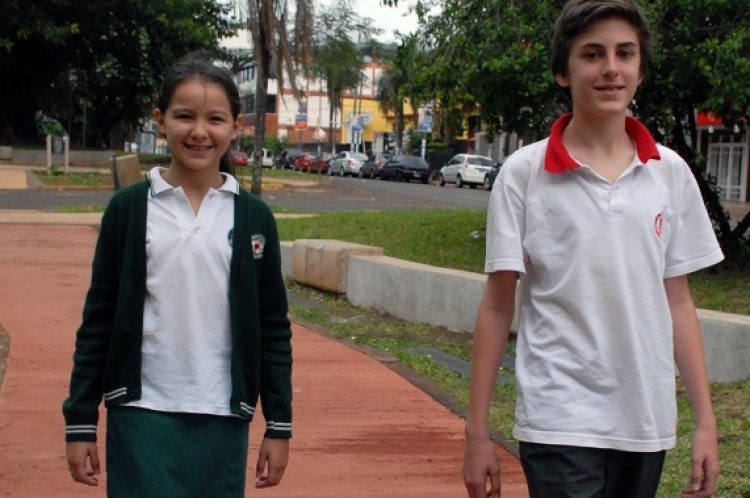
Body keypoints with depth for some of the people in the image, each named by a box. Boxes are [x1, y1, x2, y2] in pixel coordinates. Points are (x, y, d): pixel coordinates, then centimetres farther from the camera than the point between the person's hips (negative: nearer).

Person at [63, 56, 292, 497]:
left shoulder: (254, 218, 3)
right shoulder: (129, 208, 0)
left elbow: (274, 329, 6)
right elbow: (98, 320, 2)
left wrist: (279, 425, 4)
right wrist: (80, 422, 1)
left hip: (222, 419, 1)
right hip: (142, 415, -1)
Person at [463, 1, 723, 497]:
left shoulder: (671, 173, 5)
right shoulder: (525, 173, -3)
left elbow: (677, 300, 10)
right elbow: (498, 306, -1)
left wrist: (706, 420, 6)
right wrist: (478, 432, -3)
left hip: (646, 424, 3)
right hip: (558, 426, -3)